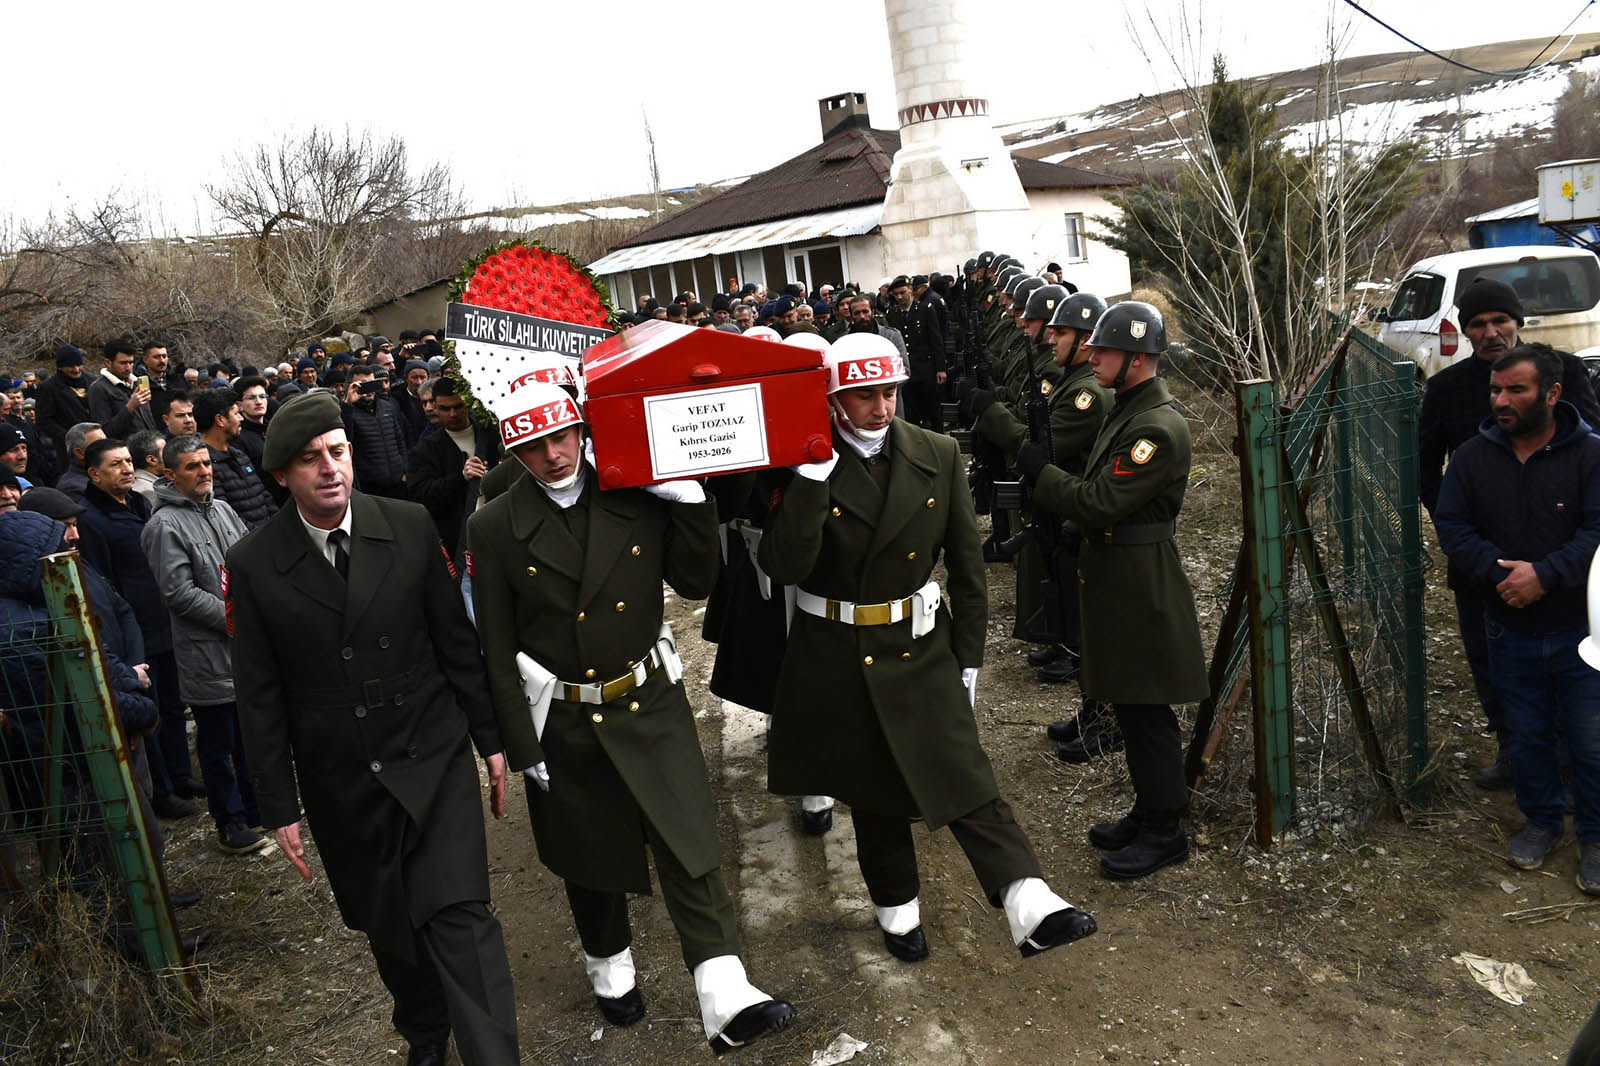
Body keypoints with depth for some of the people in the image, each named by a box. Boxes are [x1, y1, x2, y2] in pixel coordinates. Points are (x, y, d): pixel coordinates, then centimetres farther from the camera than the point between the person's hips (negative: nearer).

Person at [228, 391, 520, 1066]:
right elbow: (259, 698, -1)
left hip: (434, 759, -1)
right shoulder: (253, 565, -7)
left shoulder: (410, 527, -5)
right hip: (341, 783, 1)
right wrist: (278, 807, 0)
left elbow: (457, 642, 2)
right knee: (389, 928, 16)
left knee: (458, 915, -11)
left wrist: (491, 741, 5)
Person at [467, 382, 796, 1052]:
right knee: (590, 856, 18)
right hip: (564, 723, 0)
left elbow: (697, 581, -2)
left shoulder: (639, 497, -5)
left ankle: (726, 1000, 0)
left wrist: (690, 497, -13)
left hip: (652, 705, 1)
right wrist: (524, 746, -6)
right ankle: (609, 967, 44)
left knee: (690, 845, -5)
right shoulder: (495, 528, -9)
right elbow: (497, 651, -6)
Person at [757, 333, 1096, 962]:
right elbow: (784, 567, -23)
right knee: (872, 789, 14)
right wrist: (812, 476, -29)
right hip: (837, 657, 0)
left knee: (963, 775, -10)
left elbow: (966, 565, 2)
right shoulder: (805, 470, -10)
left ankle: (1030, 907, -14)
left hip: (920, 649, 1)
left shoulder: (939, 457, -4)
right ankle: (897, 907, 33)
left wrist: (969, 656, 3)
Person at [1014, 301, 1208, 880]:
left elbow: (1100, 503, -24)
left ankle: (1164, 833, 16)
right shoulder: (1128, 408, 11)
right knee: (1130, 704, 18)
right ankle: (1147, 811, 33)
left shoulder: (1158, 427, -22)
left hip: (1140, 589, -10)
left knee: (1147, 710, 1)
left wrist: (1037, 468, -15)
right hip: (1115, 581, 10)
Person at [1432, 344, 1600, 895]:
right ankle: (1542, 820, 38)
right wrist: (1500, 571, -18)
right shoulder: (1472, 457, -1)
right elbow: (1451, 525, -4)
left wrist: (1544, 575, -26)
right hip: (1511, 630, 3)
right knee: (1525, 735, 16)